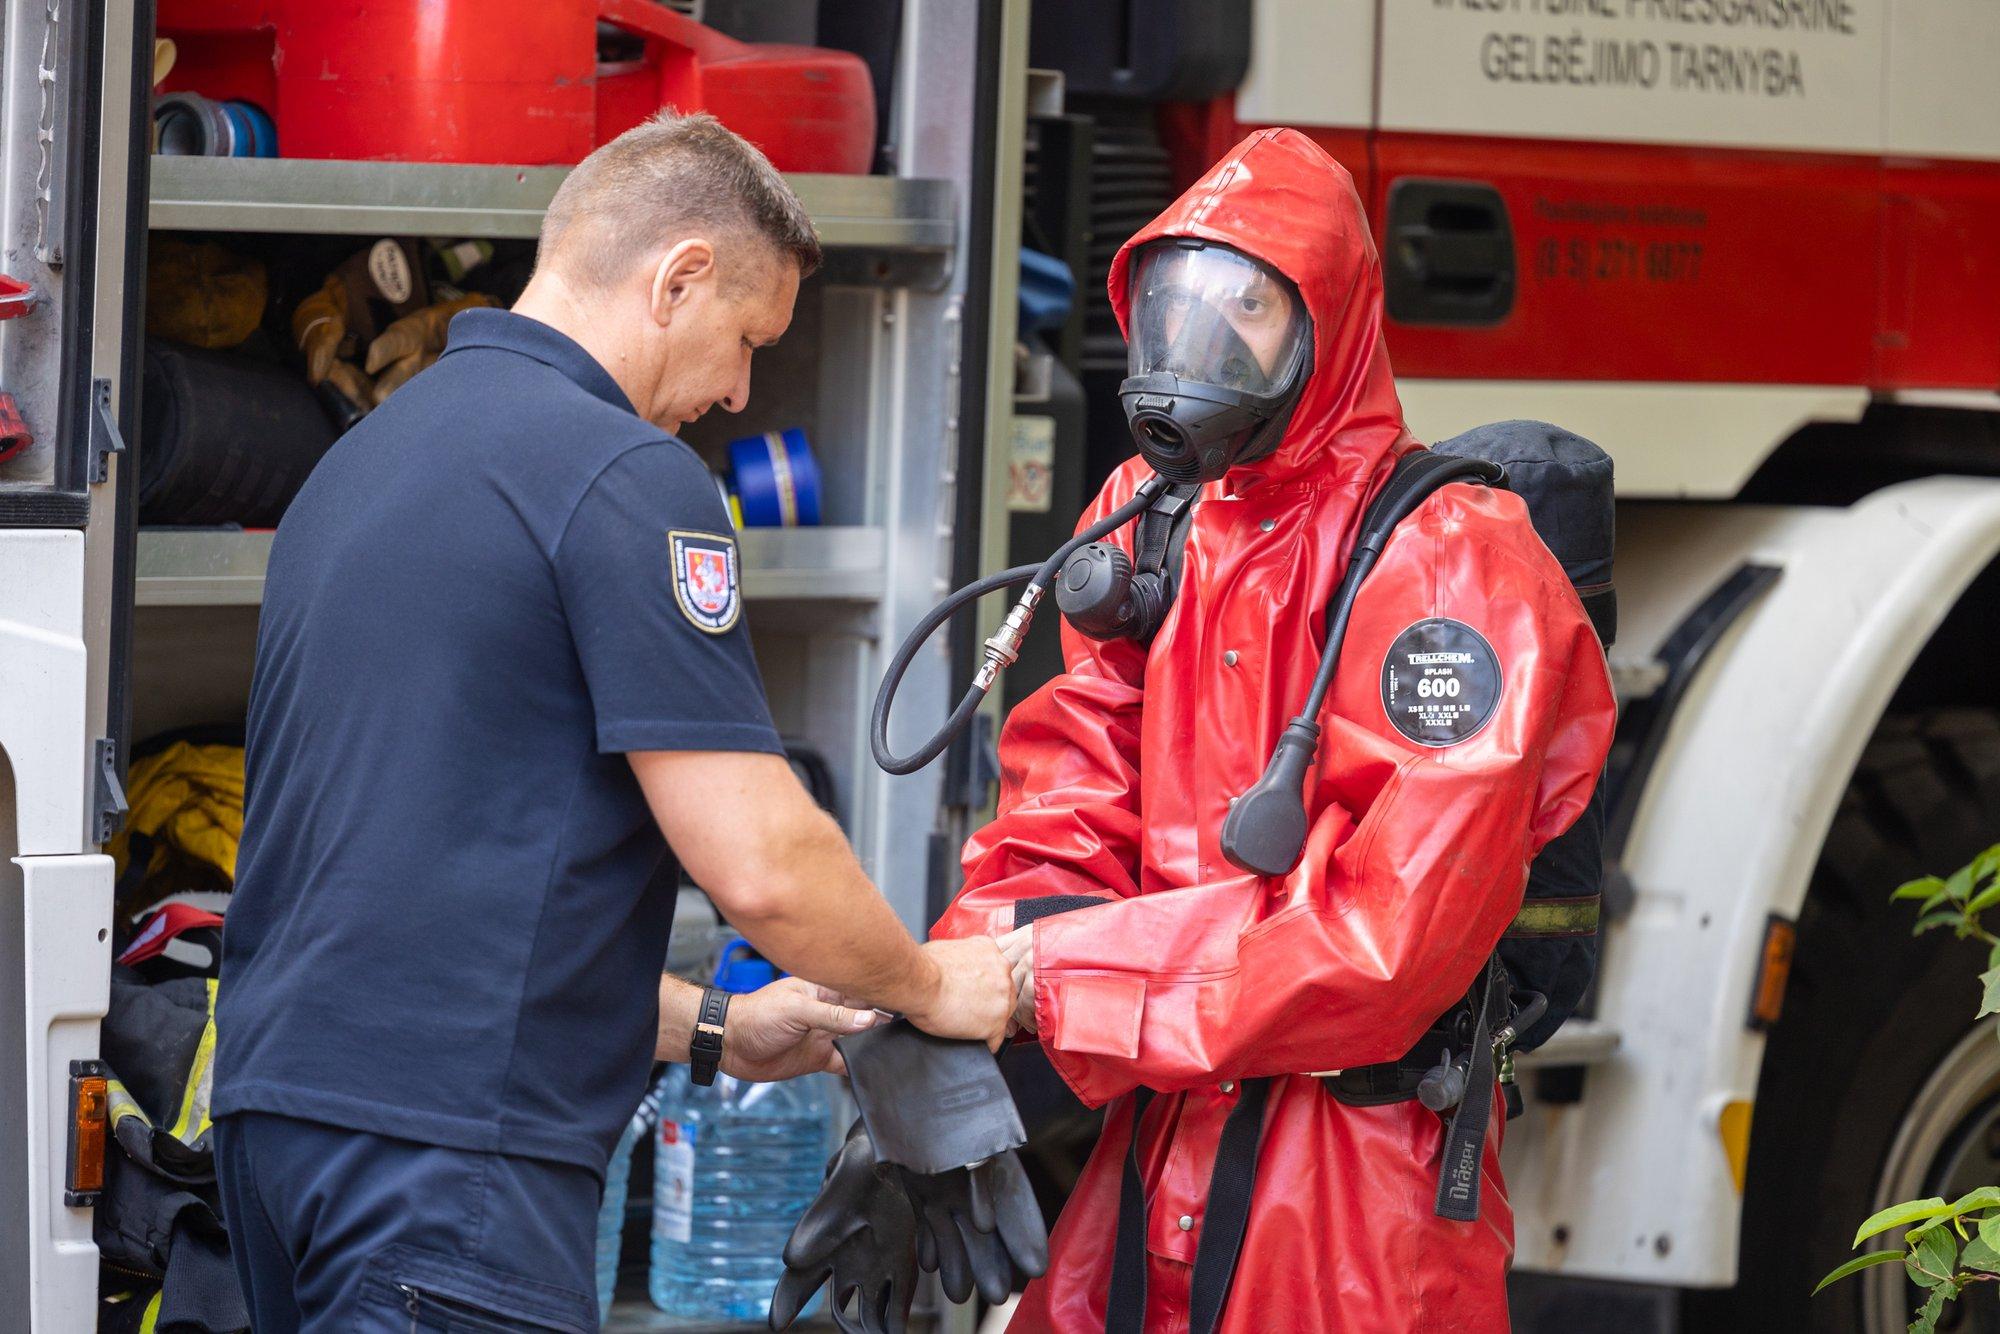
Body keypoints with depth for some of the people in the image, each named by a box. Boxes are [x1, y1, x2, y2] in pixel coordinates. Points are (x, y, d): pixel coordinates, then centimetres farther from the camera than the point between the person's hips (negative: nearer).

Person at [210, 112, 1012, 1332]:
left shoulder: (363, 460, 19)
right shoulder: (627, 477, -10)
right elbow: (763, 865, -14)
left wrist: (710, 1033, 25)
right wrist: (933, 986, 6)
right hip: (452, 1140, -9)